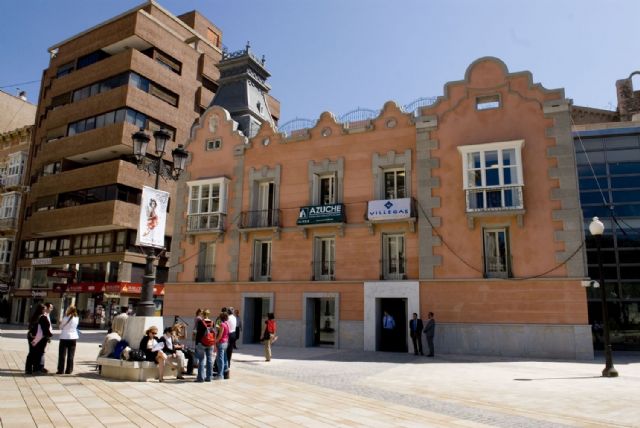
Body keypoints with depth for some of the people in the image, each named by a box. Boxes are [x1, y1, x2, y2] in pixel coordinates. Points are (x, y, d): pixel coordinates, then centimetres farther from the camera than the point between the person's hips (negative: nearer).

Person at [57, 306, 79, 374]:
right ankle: (69, 370, 10)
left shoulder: (65, 318, -13)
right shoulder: (76, 318, -1)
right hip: (73, 337, 3)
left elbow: (61, 327, -2)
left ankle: (61, 370, 7)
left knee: (62, 354, 5)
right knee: (71, 355, 8)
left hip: (64, 337, -3)